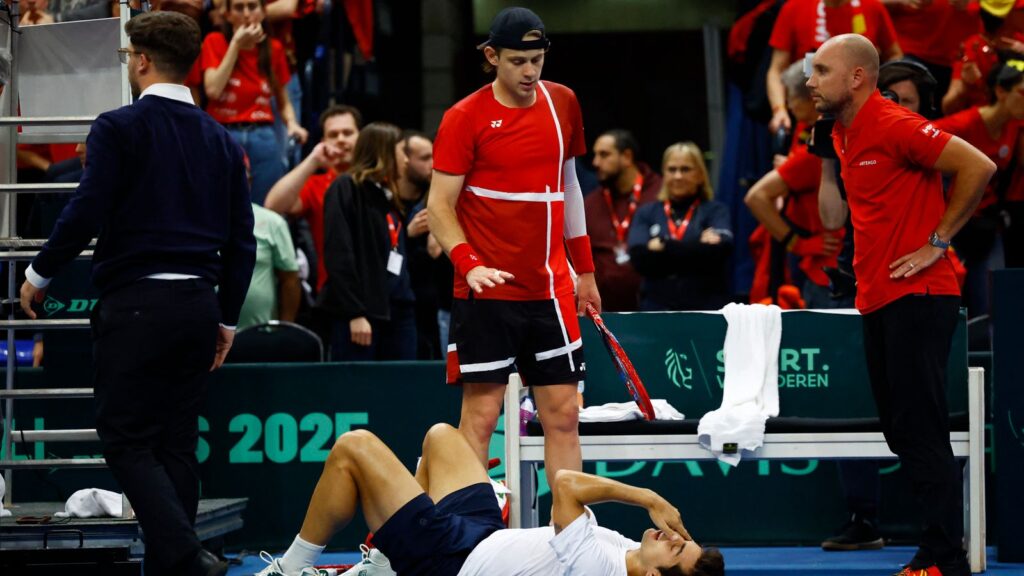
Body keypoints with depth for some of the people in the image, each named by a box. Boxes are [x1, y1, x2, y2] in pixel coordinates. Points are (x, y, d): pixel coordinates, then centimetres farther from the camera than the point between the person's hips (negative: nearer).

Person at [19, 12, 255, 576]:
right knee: (177, 442, 11)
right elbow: (241, 239, 12)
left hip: (134, 302, -6)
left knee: (127, 440, -2)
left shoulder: (119, 128, -7)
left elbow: (86, 213, -14)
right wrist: (226, 318, 19)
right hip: (198, 306, 6)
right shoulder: (220, 139, 12)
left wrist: (39, 274, 0)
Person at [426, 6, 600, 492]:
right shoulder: (464, 118, -6)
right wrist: (469, 264, -22)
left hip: (550, 289, 5)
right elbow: (439, 205, -7)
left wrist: (585, 269, 18)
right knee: (480, 415, -4)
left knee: (563, 414, 3)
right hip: (488, 290, -4)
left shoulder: (563, 104, 8)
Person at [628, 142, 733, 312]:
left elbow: (720, 249, -11)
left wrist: (663, 246, -10)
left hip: (706, 307, -1)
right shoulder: (647, 213, 14)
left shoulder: (715, 211, 9)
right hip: (656, 306, 1)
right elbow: (639, 257, -4)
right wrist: (698, 246, -8)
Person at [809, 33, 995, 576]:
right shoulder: (843, 135, 13)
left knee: (921, 432, -9)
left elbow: (978, 166, -17)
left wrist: (938, 242, -14)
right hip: (878, 301, 10)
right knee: (901, 430, 11)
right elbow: (833, 219, 16)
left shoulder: (894, 125, -13)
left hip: (916, 296, -10)